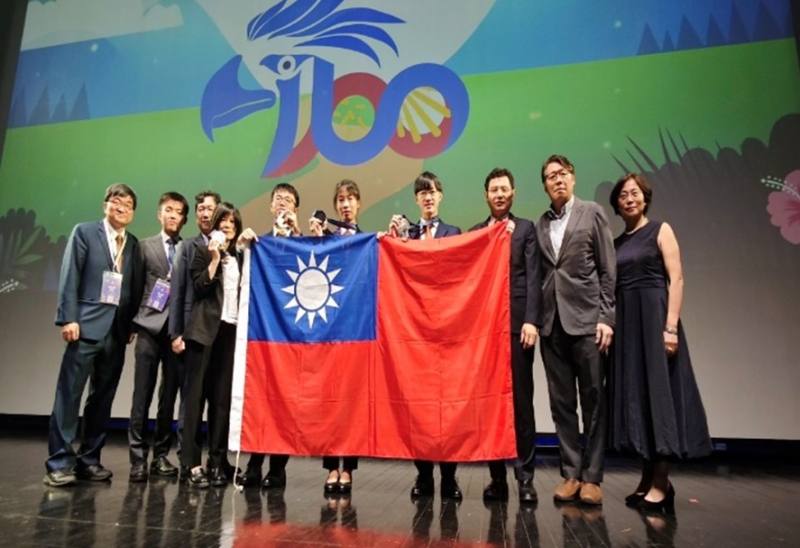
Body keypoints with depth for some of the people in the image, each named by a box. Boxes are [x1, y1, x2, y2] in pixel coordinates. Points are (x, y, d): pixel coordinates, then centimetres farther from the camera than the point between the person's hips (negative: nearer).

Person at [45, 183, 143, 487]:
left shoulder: (134, 244, 14)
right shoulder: (84, 232, 4)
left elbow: (134, 286, 10)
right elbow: (69, 276, -3)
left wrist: (132, 325, 4)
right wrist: (68, 318, -11)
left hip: (118, 329, 4)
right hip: (88, 324, -4)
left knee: (103, 397, 7)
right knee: (69, 393, -2)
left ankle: (88, 459, 16)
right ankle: (59, 462, 5)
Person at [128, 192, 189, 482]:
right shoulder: (145, 246, 10)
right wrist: (131, 323, -1)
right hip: (150, 326, 0)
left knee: (170, 395, 6)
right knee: (142, 395, -1)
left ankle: (161, 455, 16)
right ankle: (138, 458, 6)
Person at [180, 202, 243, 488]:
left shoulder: (239, 256, 18)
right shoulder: (203, 249, 7)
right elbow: (199, 287, -6)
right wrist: (215, 259, -11)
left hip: (231, 330, 4)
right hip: (205, 329, -4)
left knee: (222, 398, 4)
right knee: (196, 395, -2)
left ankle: (217, 461, 9)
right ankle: (192, 462, 2)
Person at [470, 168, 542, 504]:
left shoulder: (526, 228, 10)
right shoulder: (474, 233, 16)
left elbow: (533, 277, 1)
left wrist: (531, 320, -10)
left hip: (516, 323, -2)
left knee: (521, 400, -1)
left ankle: (525, 476, 7)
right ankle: (497, 476, 13)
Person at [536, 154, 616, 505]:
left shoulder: (592, 213, 5)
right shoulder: (541, 224, 13)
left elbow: (608, 270, 0)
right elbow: (540, 273, 11)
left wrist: (606, 317, -7)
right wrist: (535, 319, 2)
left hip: (586, 320, -3)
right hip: (552, 322, 3)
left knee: (593, 400, 2)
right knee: (561, 402, 6)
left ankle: (591, 477, 11)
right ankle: (571, 474, 15)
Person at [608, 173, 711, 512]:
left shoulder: (660, 230, 2)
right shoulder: (617, 242, 16)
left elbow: (676, 279, -7)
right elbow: (611, 285, 12)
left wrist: (671, 326, -17)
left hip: (653, 316, -5)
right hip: (625, 322, 6)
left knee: (658, 392, -4)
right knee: (635, 395, 6)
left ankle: (661, 483, 3)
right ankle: (647, 479, 15)